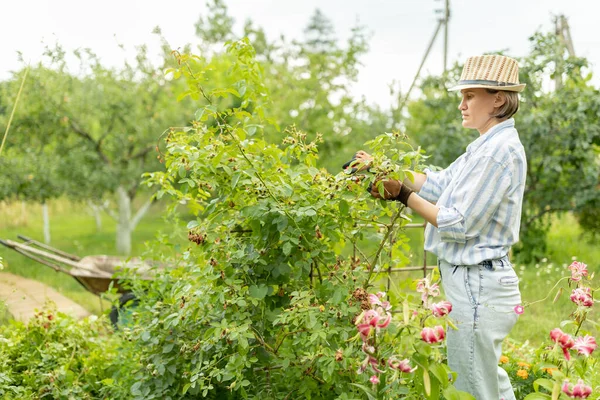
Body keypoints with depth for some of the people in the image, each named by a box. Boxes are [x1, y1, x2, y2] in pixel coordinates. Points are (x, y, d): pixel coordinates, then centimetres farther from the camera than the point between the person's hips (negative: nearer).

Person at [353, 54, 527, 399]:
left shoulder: (500, 151, -19)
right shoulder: (488, 145, 12)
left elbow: (460, 224, -20)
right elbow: (441, 184, 14)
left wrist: (404, 194, -14)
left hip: (477, 286, -10)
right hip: (480, 281, 10)